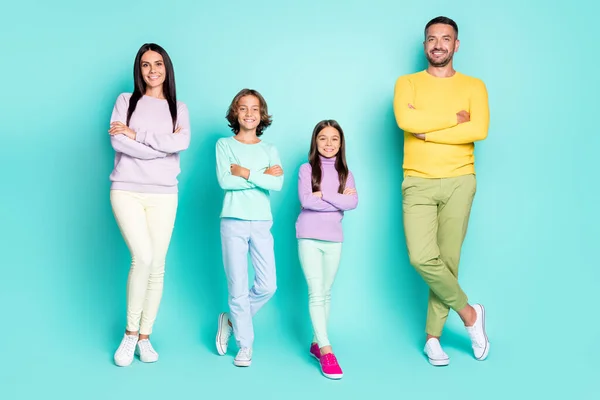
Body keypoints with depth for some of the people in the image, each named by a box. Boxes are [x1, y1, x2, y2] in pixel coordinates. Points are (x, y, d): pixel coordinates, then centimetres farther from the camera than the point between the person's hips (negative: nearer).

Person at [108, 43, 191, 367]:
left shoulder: (178, 108, 12)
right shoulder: (126, 101, 9)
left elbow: (181, 143, -9)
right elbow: (117, 142, -8)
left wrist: (137, 135, -10)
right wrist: (162, 145, -9)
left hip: (163, 195, 2)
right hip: (126, 191, -2)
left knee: (158, 266, 1)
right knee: (143, 257, -18)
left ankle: (144, 337, 15)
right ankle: (130, 332, 1)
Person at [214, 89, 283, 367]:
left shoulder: (270, 150, 11)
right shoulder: (224, 144, 4)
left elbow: (277, 184, -6)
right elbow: (224, 181, -11)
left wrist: (246, 172, -12)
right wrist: (263, 176, -9)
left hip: (262, 223, 3)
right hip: (234, 222, -3)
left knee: (268, 286, 0)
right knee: (238, 288, 1)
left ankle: (232, 320, 24)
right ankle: (245, 344, 16)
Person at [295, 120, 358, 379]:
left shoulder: (344, 172, 9)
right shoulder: (306, 169, 0)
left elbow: (353, 203, -7)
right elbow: (306, 200, -15)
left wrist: (324, 195, -14)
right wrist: (339, 200, -10)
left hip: (334, 239, 4)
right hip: (309, 238, -3)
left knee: (326, 293, 10)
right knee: (316, 293, -8)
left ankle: (316, 343, 21)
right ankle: (326, 350, -10)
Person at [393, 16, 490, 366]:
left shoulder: (474, 86, 9)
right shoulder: (408, 83, 8)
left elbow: (480, 130, -10)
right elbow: (406, 120, -13)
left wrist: (427, 130, -10)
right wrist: (455, 118, -8)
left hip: (459, 182, 1)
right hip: (418, 183, 0)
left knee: (448, 259, 2)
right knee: (422, 257, -14)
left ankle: (433, 337, 18)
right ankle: (469, 313, 10)